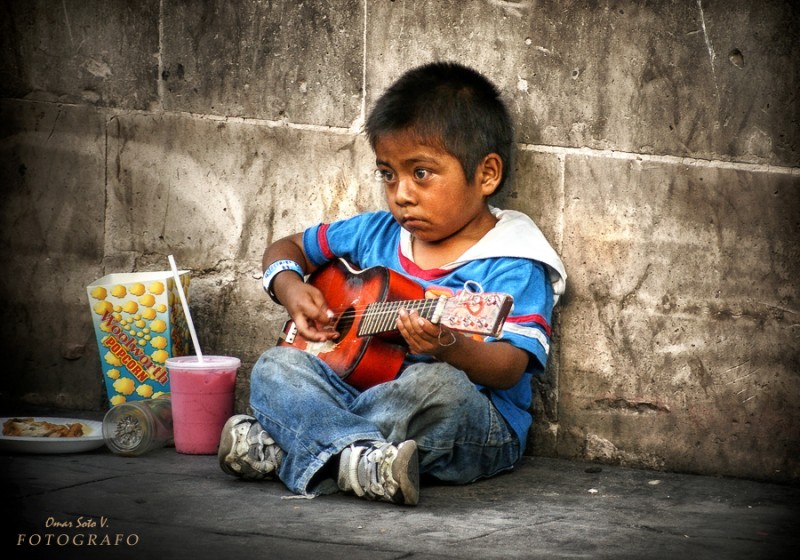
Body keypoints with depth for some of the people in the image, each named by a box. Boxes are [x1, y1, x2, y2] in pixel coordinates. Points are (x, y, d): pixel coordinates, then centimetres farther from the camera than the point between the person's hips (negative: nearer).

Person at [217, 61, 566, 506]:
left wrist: (452, 348, -40)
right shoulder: (378, 234, 12)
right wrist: (290, 287, 3)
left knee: (437, 383, -38)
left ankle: (285, 447, -30)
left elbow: (510, 367, -19)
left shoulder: (512, 266, -8)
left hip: (477, 434, -5)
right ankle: (355, 455, -42)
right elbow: (290, 248, 27)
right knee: (278, 366, -15)